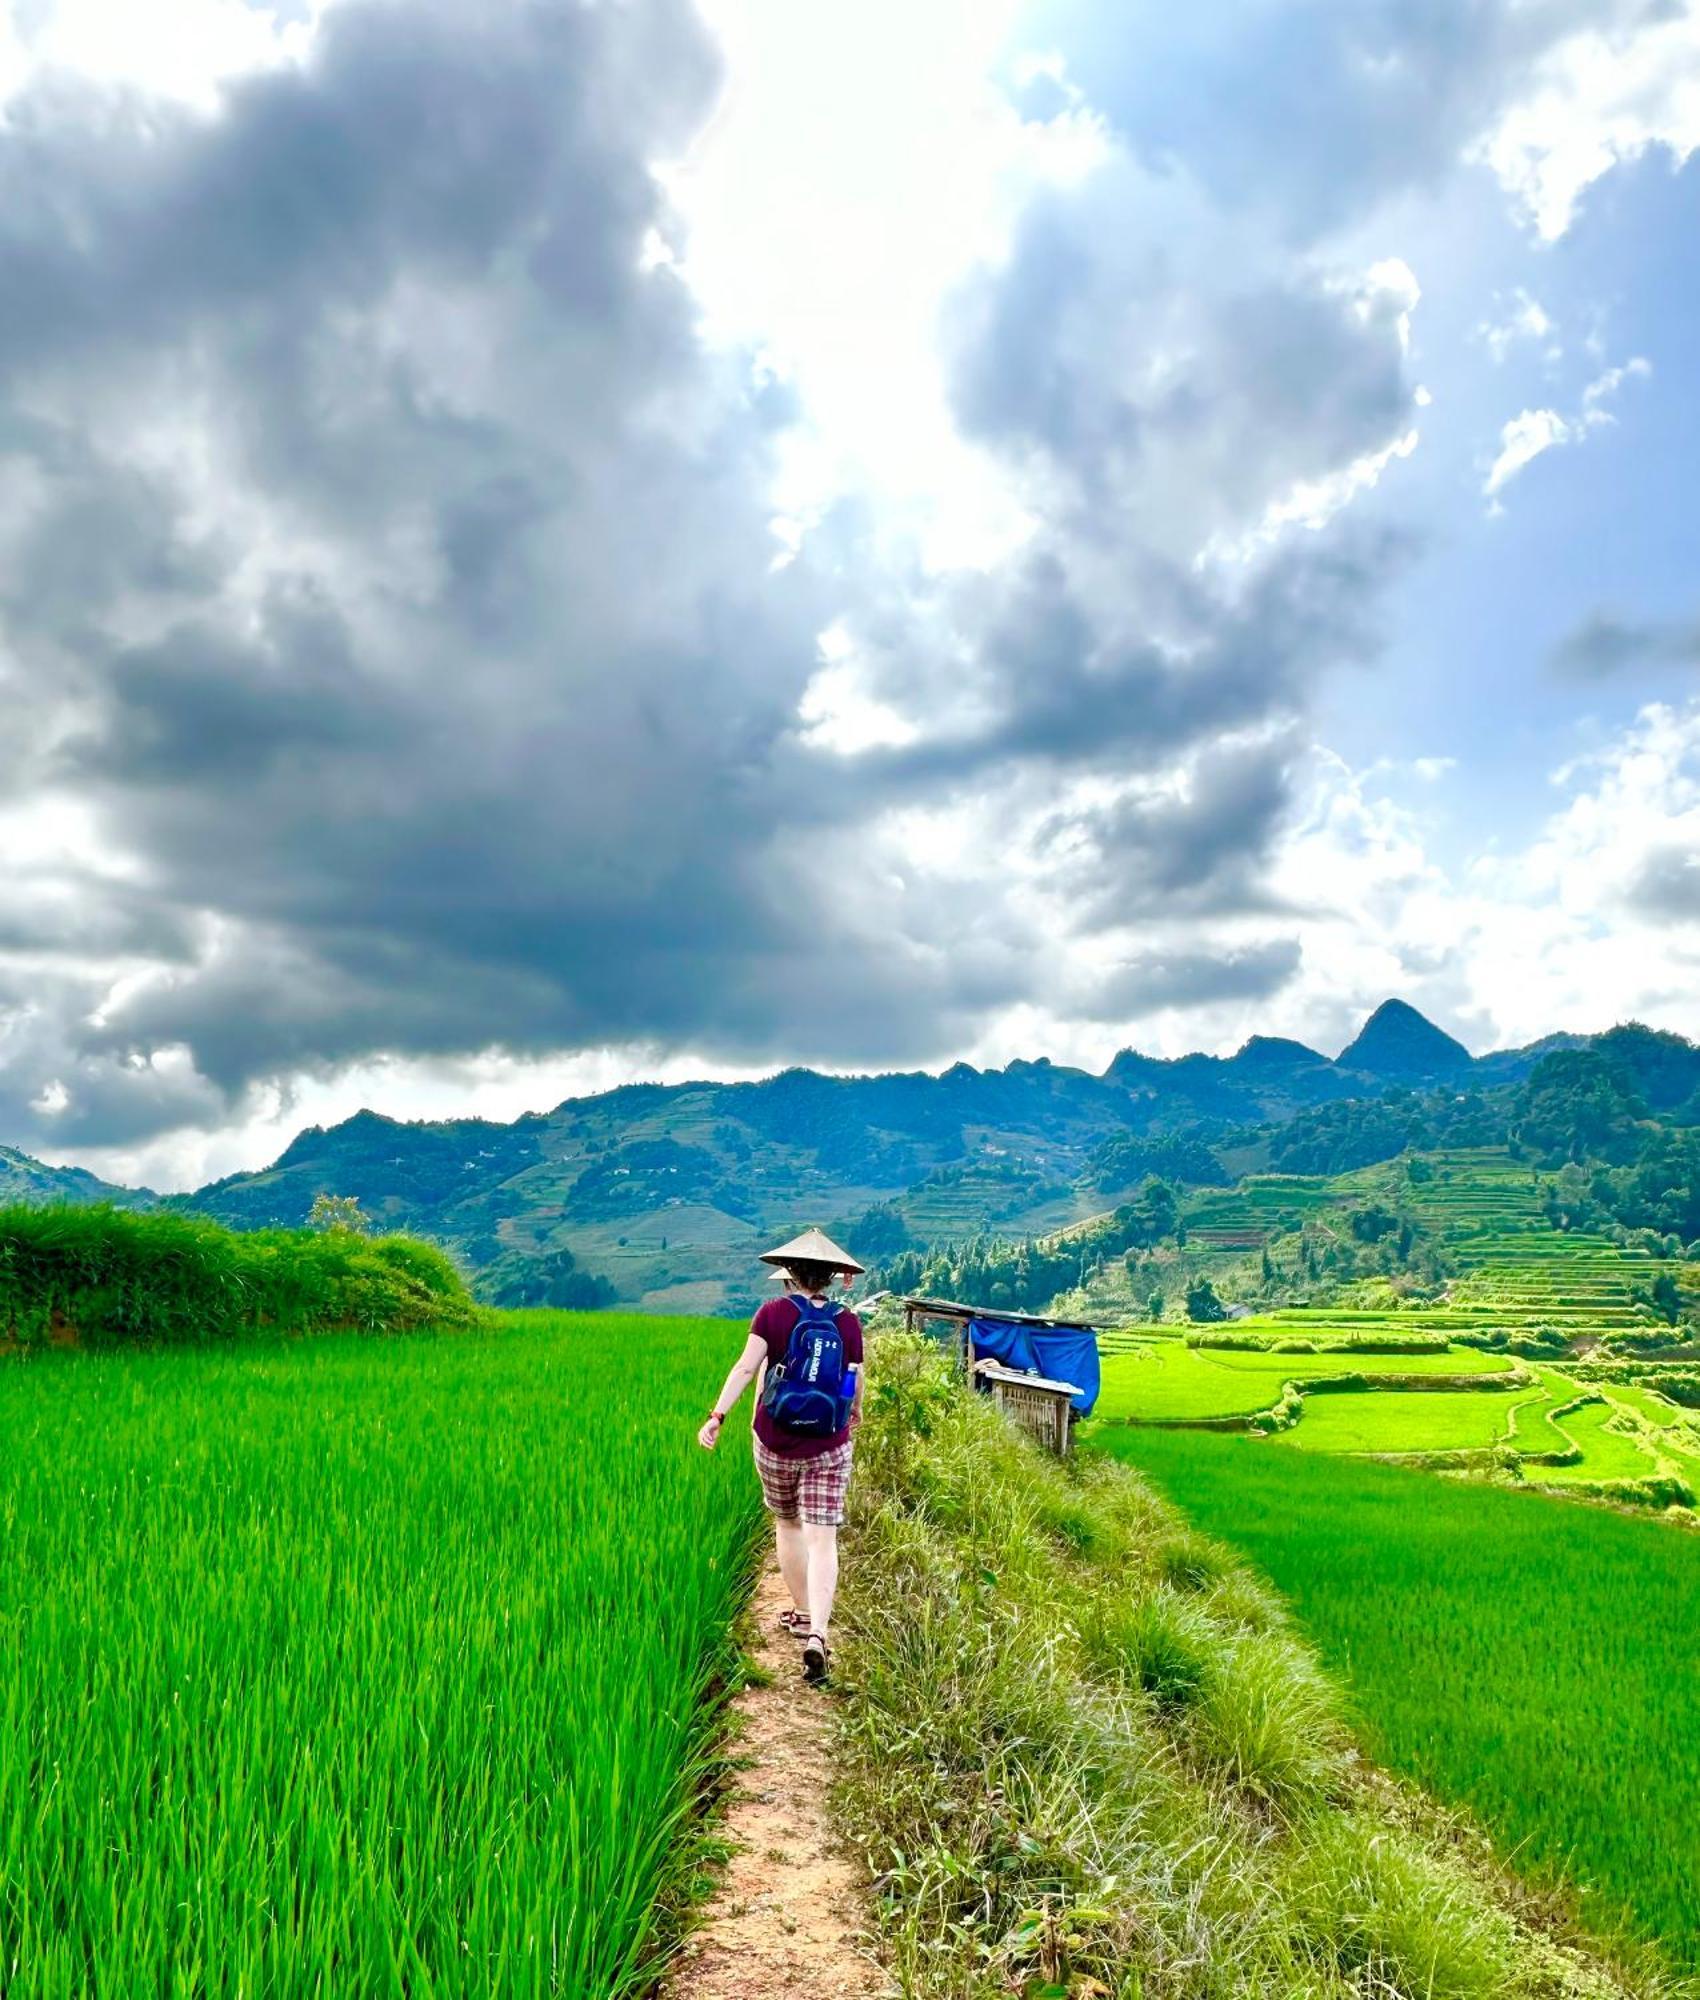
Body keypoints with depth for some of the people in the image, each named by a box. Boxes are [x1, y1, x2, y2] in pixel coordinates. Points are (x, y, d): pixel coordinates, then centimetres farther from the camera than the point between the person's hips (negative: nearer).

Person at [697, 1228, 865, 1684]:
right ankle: (817, 1635, -15)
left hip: (775, 1444, 1)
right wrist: (855, 1413, 24)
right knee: (822, 1542, 0)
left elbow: (746, 1366, -16)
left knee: (786, 1525, 22)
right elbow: (854, 1385, 2)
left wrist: (717, 1416, -17)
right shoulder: (848, 1321, -2)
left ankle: (802, 1615, 36)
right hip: (828, 1447, 0)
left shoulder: (772, 1313, -6)